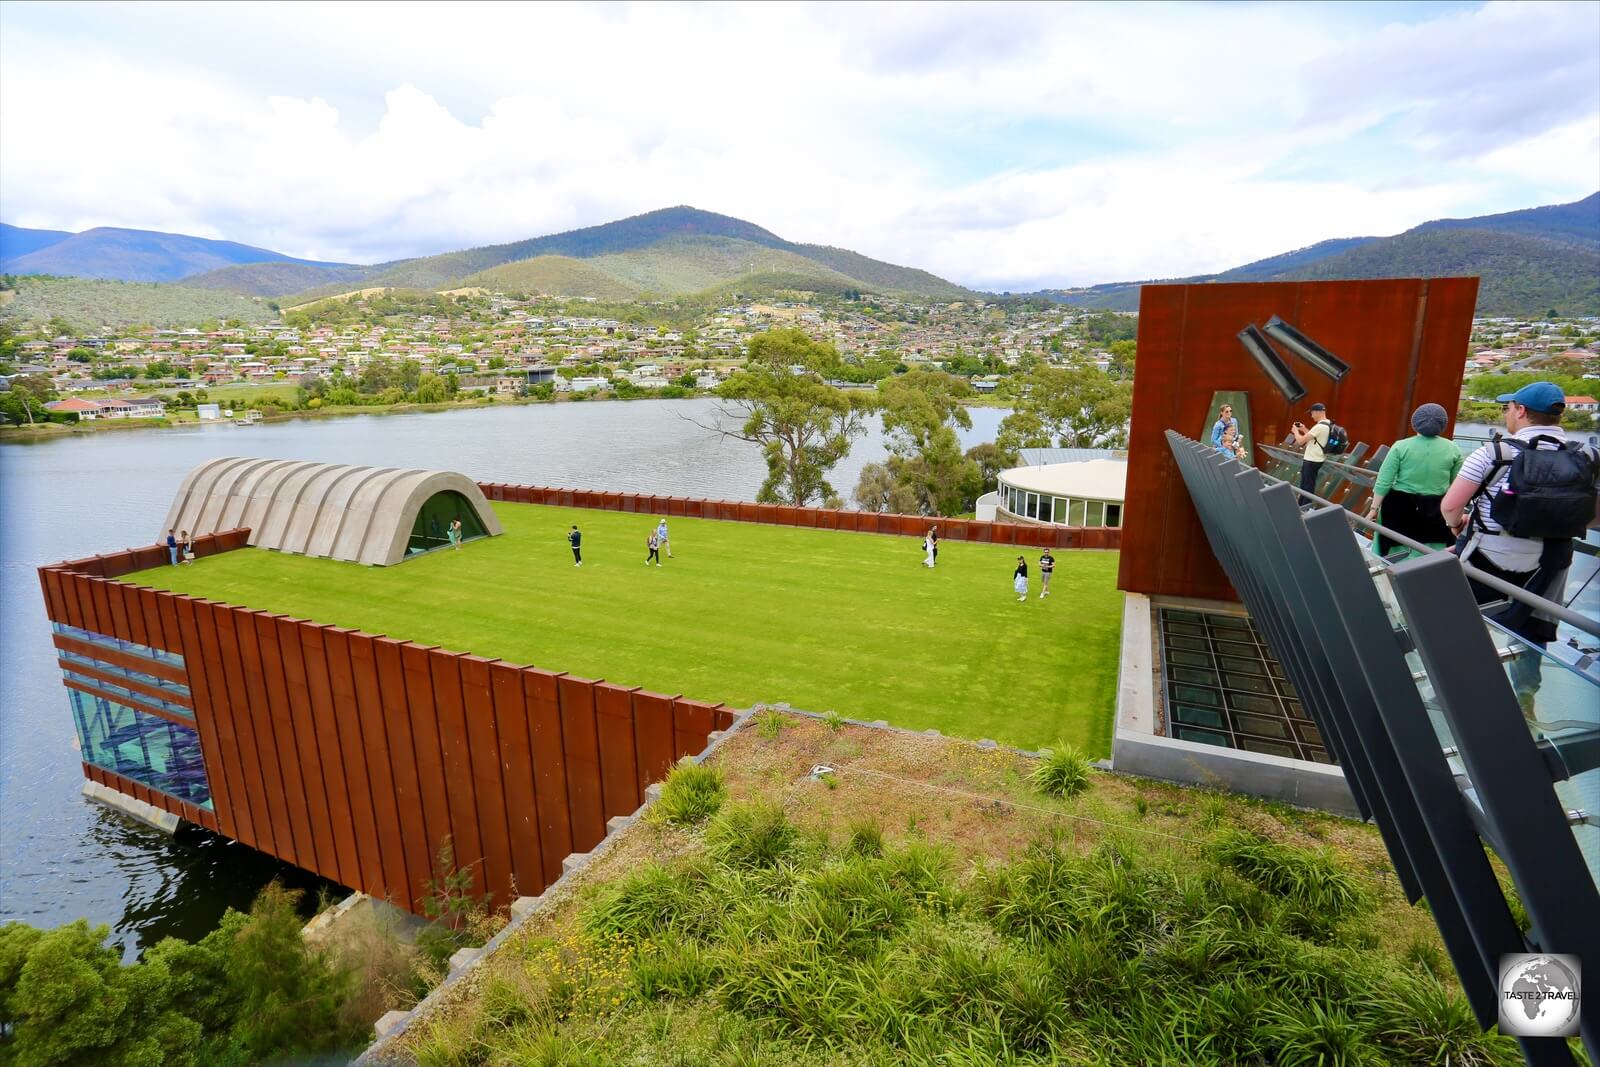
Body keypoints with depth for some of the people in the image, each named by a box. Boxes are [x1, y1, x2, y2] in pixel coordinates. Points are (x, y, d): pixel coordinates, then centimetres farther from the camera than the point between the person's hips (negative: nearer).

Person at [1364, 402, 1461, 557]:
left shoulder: (1401, 446, -7)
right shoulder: (1453, 449, -1)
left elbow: (1384, 482, -8)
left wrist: (1374, 508, -1)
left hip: (1400, 508, -1)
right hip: (1436, 509, 2)